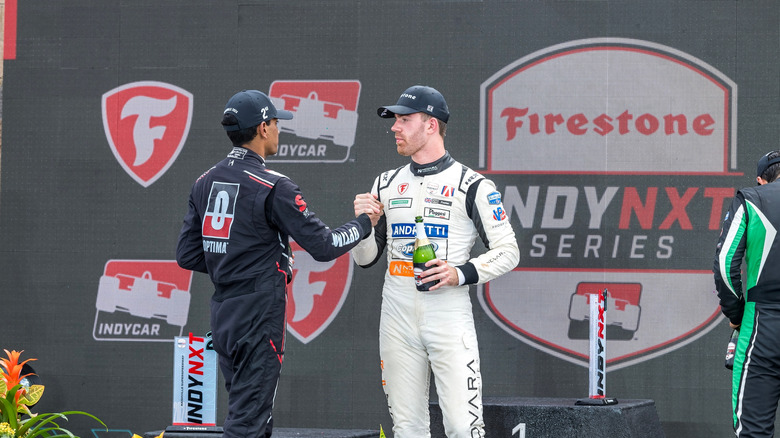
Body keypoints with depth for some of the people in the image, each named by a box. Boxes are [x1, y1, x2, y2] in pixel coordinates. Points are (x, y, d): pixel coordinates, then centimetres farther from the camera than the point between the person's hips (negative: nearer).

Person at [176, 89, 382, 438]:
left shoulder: (204, 183, 9)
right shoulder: (273, 187, -14)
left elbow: (187, 256, 11)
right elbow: (324, 246, -13)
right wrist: (364, 222, 5)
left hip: (221, 316, 8)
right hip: (259, 316, -8)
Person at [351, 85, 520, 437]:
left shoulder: (471, 186, -2)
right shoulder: (386, 184, 13)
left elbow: (507, 251, -2)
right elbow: (365, 258, 15)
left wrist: (461, 273, -16)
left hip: (449, 319, -5)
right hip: (397, 320, 5)